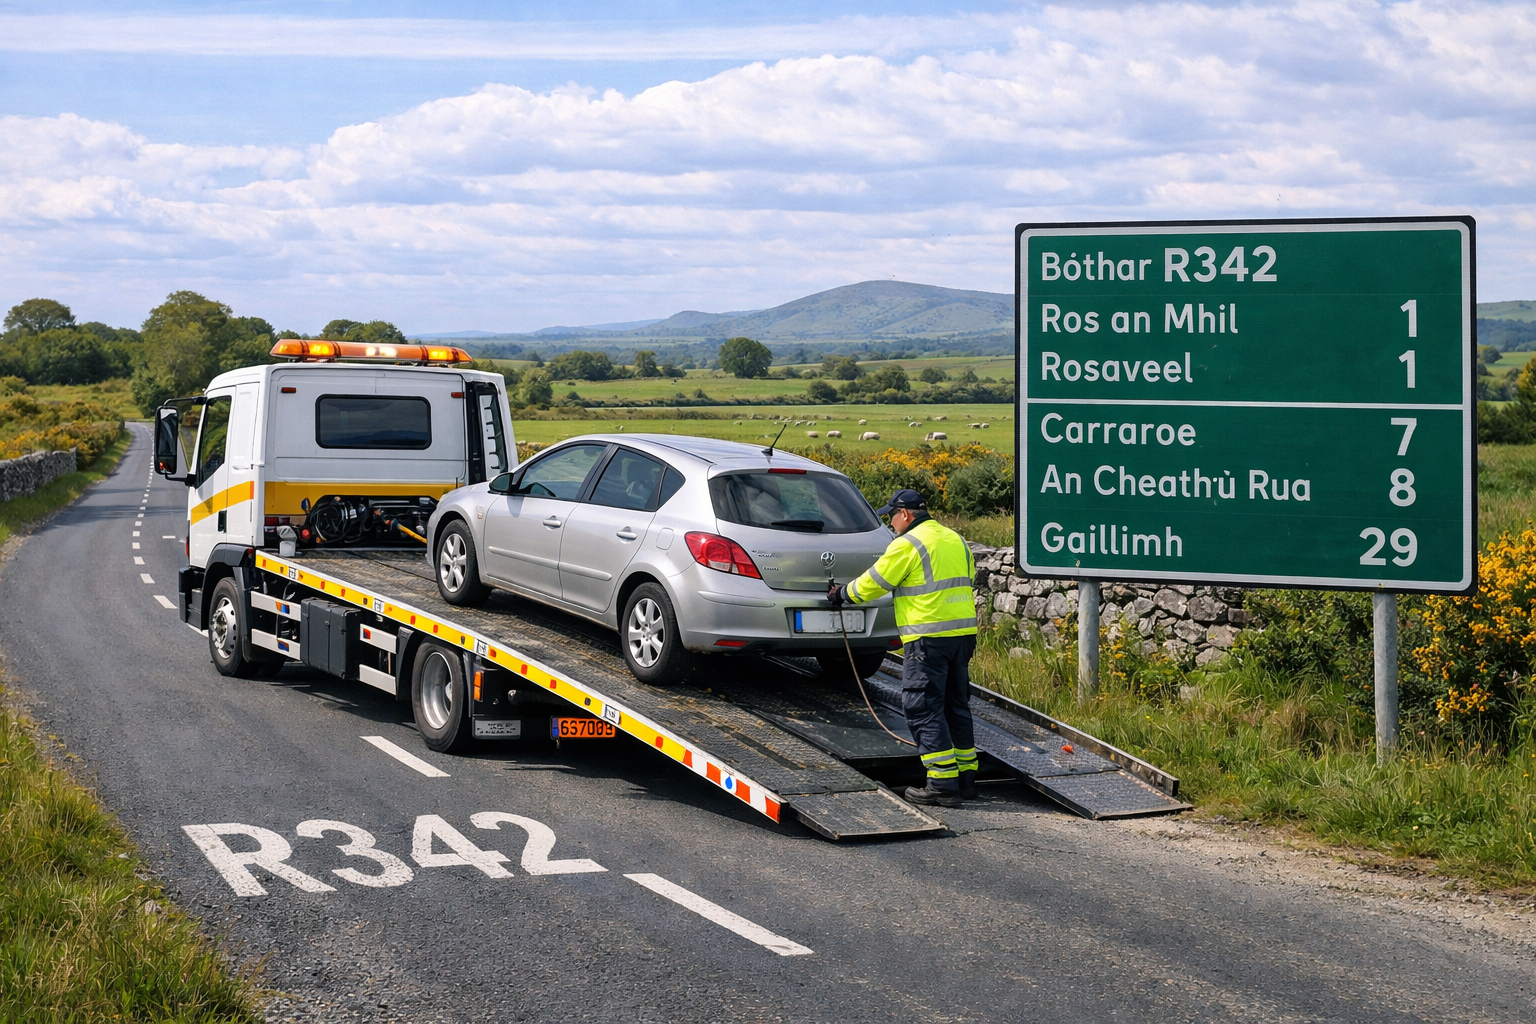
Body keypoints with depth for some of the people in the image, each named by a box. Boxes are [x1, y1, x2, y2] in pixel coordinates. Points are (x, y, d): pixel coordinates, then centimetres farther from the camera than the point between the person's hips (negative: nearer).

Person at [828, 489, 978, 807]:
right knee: (956, 705, 16)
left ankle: (943, 783, -9)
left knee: (923, 709, -4)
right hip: (963, 634, 8)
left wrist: (842, 593, 14)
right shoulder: (956, 540, 16)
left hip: (928, 638, -8)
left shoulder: (908, 545, -9)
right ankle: (965, 776, 18)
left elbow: (872, 584, -4)